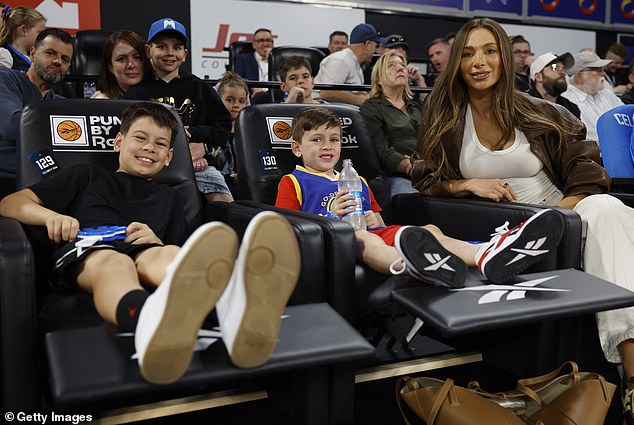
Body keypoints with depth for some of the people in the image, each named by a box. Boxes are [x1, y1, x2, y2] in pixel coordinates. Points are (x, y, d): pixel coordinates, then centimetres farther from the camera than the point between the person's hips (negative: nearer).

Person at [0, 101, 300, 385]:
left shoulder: (169, 198, 35)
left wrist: (158, 243, 1)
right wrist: (51, 216, -1)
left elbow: (176, 258, 24)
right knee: (116, 262, -38)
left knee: (167, 256, -35)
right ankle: (151, 323, -76)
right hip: (83, 252, -1)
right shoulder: (87, 176, 29)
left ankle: (236, 306, -71)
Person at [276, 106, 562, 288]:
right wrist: (331, 216, -10)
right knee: (363, 239, -41)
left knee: (429, 229, -20)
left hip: (372, 234, 6)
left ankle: (486, 255, -51)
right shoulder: (293, 182, 14)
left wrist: (375, 221, 7)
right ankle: (411, 266, -76)